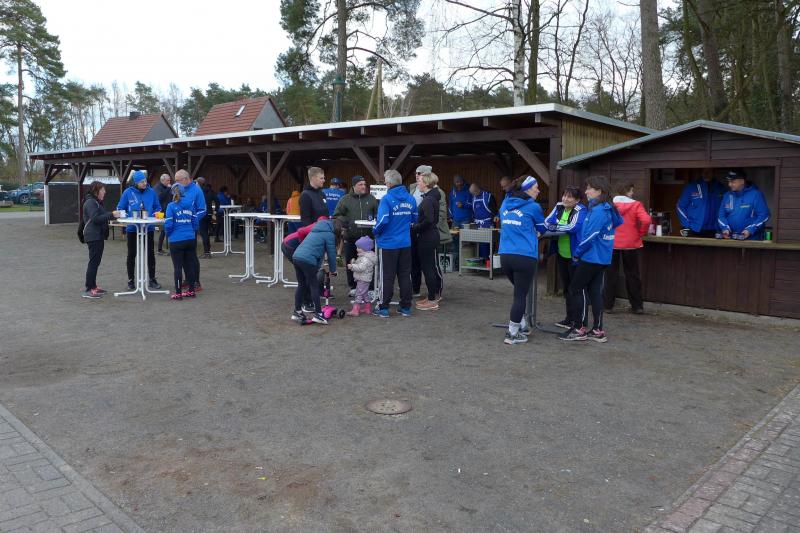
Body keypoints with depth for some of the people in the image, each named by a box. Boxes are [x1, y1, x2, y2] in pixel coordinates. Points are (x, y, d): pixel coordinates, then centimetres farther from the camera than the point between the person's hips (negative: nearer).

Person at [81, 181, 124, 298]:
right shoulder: (90, 202, -12)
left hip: (98, 236, 10)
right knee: (93, 262, -10)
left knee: (95, 262, 13)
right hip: (93, 237, -10)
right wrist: (112, 215, -26)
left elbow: (102, 216, 22)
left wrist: (114, 214, 11)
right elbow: (96, 218, -23)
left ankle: (93, 286, 20)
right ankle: (89, 290, -9)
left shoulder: (96, 202, 21)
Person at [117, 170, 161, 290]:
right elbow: (120, 209, 1)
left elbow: (157, 207, 9)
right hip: (132, 228, -1)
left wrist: (156, 213, -10)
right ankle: (130, 280, 19)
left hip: (148, 228, 1)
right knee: (131, 254, 8)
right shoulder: (128, 192, -6)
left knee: (150, 253, 6)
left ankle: (152, 279, 18)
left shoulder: (151, 192, -1)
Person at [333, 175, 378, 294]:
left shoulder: (371, 199, 9)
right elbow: (337, 215, 5)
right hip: (350, 237, 0)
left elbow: (378, 213, 13)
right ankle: (353, 287, 19)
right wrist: (345, 222, -12)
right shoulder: (346, 199, 5)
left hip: (367, 237, 0)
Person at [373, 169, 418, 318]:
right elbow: (414, 219, 10)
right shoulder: (411, 199, 4)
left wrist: (375, 231, -2)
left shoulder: (387, 199, -14)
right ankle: (406, 307, 16)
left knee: (387, 277, 3)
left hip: (389, 243, -4)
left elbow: (383, 221, -20)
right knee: (405, 275, 11)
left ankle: (384, 308, 10)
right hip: (406, 243, 5)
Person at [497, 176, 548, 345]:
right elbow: (542, 228, 15)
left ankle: (518, 325, 26)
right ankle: (512, 334, 6)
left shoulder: (505, 204, 14)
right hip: (524, 257, -6)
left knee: (520, 291, 23)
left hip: (505, 256, 6)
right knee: (520, 295, 2)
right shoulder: (533, 207, -1)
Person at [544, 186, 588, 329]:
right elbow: (547, 221, 0)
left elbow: (573, 227, -28)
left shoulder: (580, 210, -14)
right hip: (561, 255, 7)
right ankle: (569, 318, 30)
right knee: (566, 288, 17)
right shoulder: (559, 207, 5)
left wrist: (554, 227, -21)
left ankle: (582, 322, 10)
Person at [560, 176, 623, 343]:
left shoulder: (597, 211, -18)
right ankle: (598, 331, 14)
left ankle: (577, 329, 5)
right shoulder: (609, 210, 9)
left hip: (591, 258, -9)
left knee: (574, 290, 0)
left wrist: (576, 253, -10)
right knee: (595, 292, 11)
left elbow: (589, 236, -22)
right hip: (602, 258, 9)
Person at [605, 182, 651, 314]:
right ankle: (637, 306, 14)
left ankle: (607, 304, 10)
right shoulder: (636, 205, -6)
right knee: (632, 275, 10)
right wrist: (641, 233, -2)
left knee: (611, 275, 9)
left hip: (612, 243, 1)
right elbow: (646, 220, -19)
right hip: (631, 244, -1)